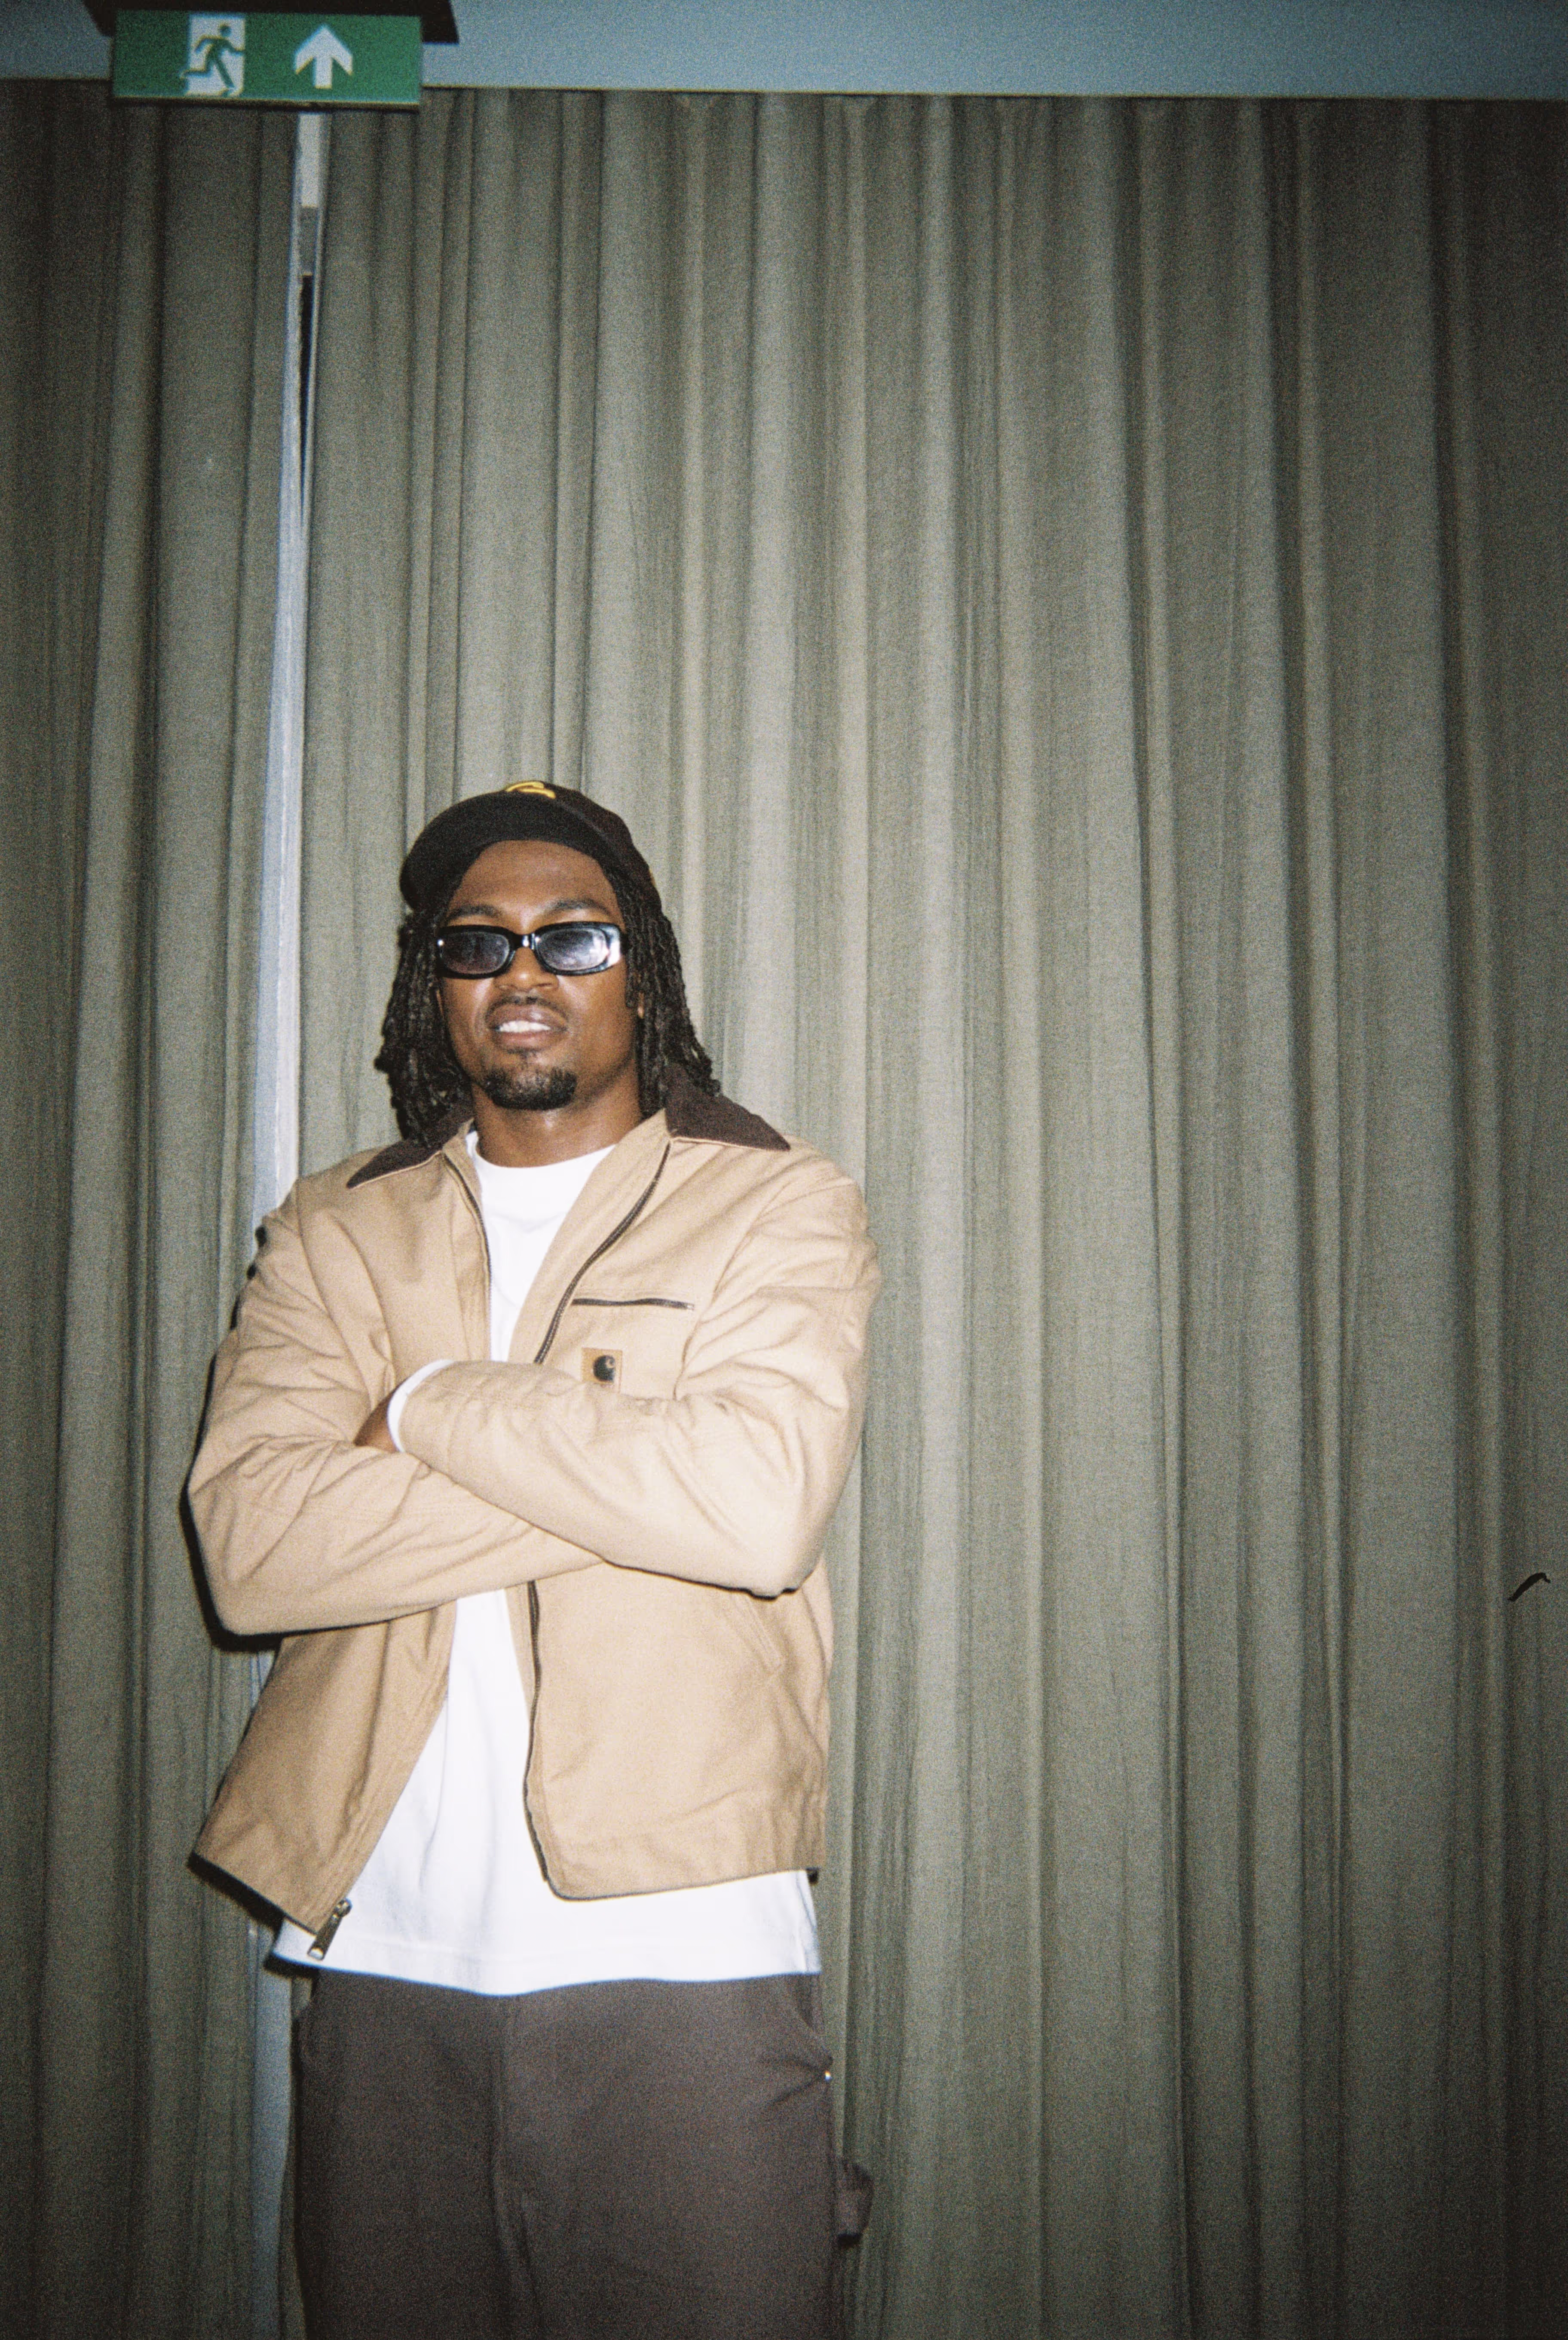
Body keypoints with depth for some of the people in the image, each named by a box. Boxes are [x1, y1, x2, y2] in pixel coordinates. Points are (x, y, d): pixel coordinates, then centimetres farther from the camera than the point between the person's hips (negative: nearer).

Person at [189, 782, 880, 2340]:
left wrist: (430, 1404, -7)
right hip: (381, 1955, 3)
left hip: (677, 1947, -2)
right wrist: (614, 1468, -11)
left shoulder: (778, 1206, 4)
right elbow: (248, 1539, -6)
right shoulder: (334, 1235, 10)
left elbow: (761, 1503, -15)